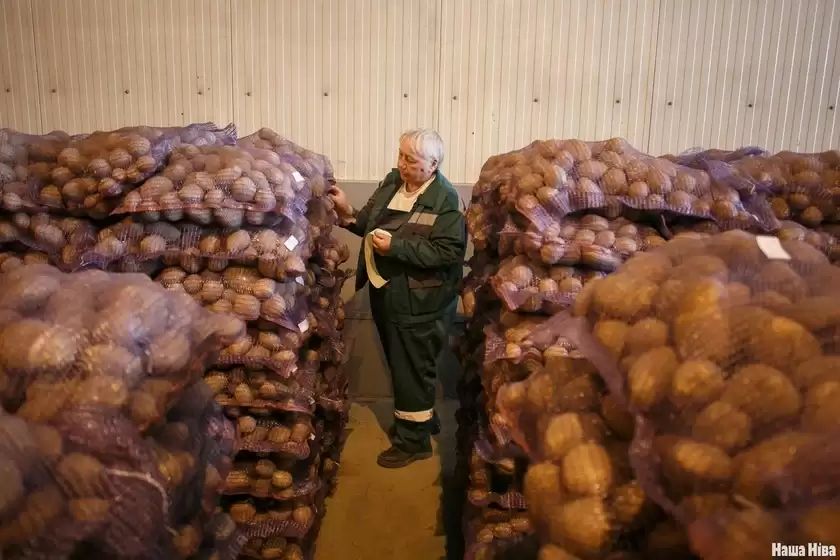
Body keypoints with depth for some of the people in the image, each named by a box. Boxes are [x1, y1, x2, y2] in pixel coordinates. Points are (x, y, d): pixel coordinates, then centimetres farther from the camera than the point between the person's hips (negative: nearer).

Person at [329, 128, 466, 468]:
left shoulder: (446, 200, -16)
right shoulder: (392, 182, 6)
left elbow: (448, 251, -23)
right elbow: (372, 223, 12)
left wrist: (396, 246, -24)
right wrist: (349, 214, -8)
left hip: (419, 302, -8)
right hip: (387, 292, 8)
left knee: (412, 369, 4)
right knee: (400, 365, 20)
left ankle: (413, 440, 21)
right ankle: (423, 419, 40)